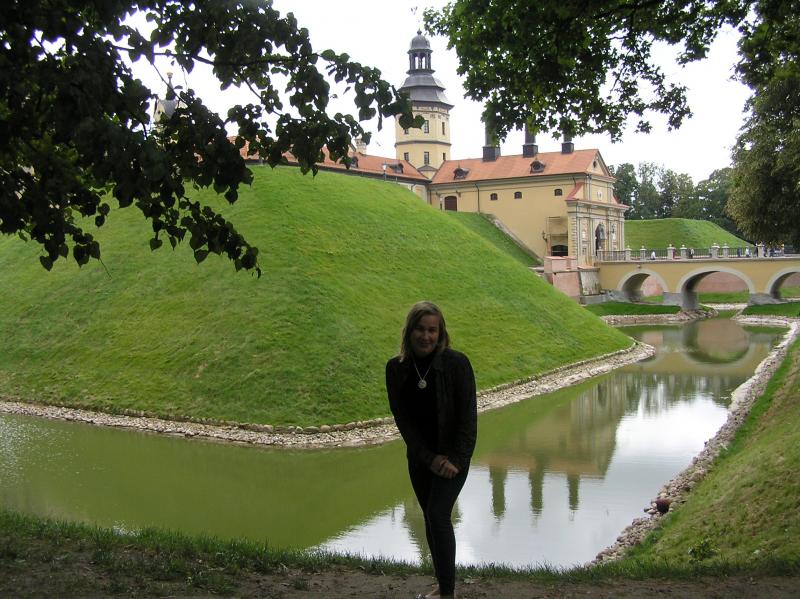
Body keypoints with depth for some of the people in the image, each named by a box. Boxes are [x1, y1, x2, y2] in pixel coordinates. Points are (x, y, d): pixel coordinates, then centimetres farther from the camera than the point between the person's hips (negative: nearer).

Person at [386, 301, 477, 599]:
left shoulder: (457, 363, -15)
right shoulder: (396, 368, -6)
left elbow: (468, 416, -13)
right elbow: (402, 417, -6)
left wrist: (456, 459, -16)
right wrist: (429, 458, -12)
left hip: (453, 456, -4)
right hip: (420, 458, 4)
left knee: (438, 515, -15)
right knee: (431, 519, 12)